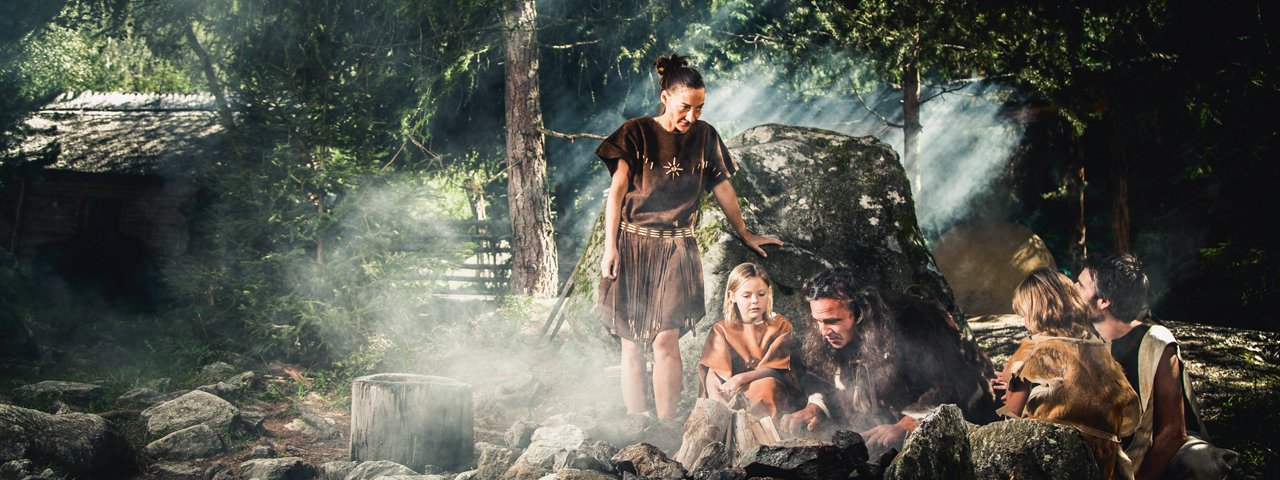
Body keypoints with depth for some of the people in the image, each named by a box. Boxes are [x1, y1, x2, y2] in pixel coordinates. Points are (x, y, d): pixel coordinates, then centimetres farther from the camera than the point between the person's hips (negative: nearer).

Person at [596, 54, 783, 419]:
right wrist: (610, 247, -9)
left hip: (677, 250, 1)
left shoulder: (704, 136, 7)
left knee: (666, 340, -13)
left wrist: (746, 236, 24)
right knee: (632, 345, 0)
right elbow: (617, 190, -3)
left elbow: (722, 189, 17)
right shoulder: (636, 133, 0)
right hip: (633, 245, -1)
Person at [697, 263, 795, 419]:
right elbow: (712, 376, -2)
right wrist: (723, 406, -22)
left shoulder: (781, 326, 11)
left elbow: (777, 370, -1)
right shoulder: (721, 330, 10)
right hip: (730, 395, -1)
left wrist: (741, 378, -17)